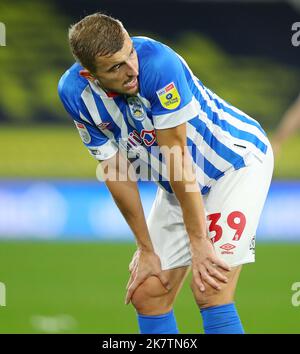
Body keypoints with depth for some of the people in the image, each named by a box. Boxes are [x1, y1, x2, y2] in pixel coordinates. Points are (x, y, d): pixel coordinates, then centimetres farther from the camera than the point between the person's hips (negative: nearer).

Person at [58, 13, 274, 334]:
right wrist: (146, 249, -4)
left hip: (237, 160, -6)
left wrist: (198, 242, -22)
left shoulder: (158, 63, -33)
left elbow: (177, 159, -28)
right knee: (147, 295, 3)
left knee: (209, 292, -17)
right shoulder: (74, 91, -16)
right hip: (179, 185, 6)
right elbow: (116, 172, -7)